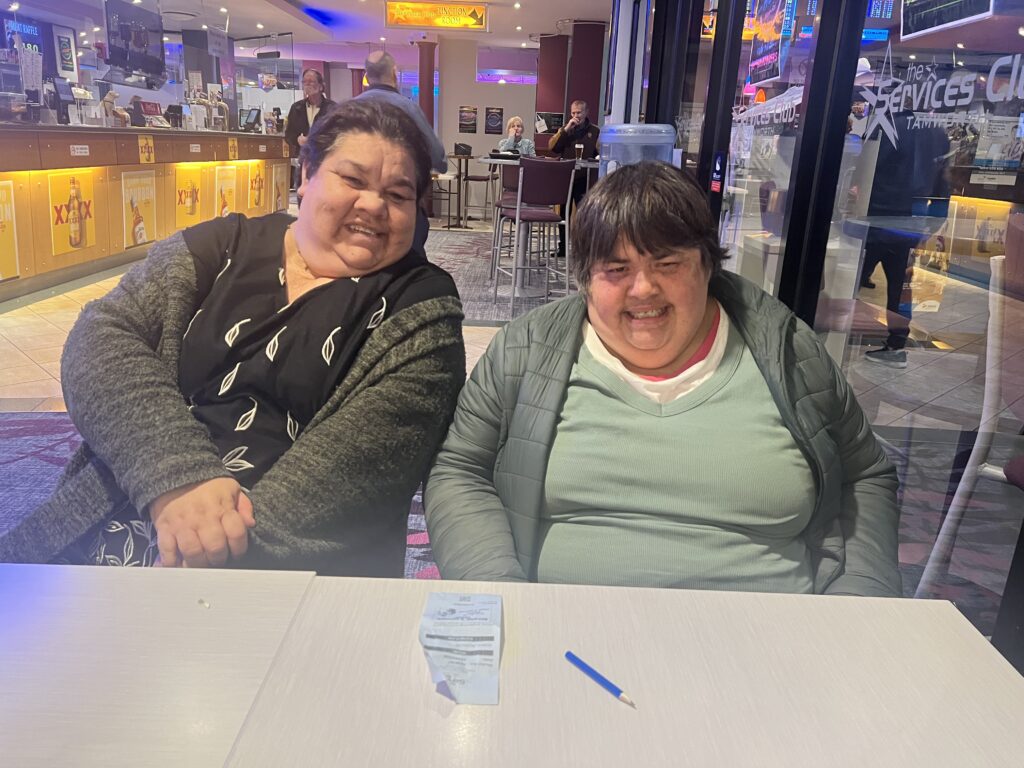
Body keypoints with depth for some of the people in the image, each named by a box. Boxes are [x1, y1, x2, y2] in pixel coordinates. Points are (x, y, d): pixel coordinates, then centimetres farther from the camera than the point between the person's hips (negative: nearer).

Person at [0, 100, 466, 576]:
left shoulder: (421, 308, 1)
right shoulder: (222, 247, 9)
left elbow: (374, 444, -12)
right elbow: (102, 338, -1)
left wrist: (235, 539, -23)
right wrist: (176, 475, -18)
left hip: (290, 563, -2)